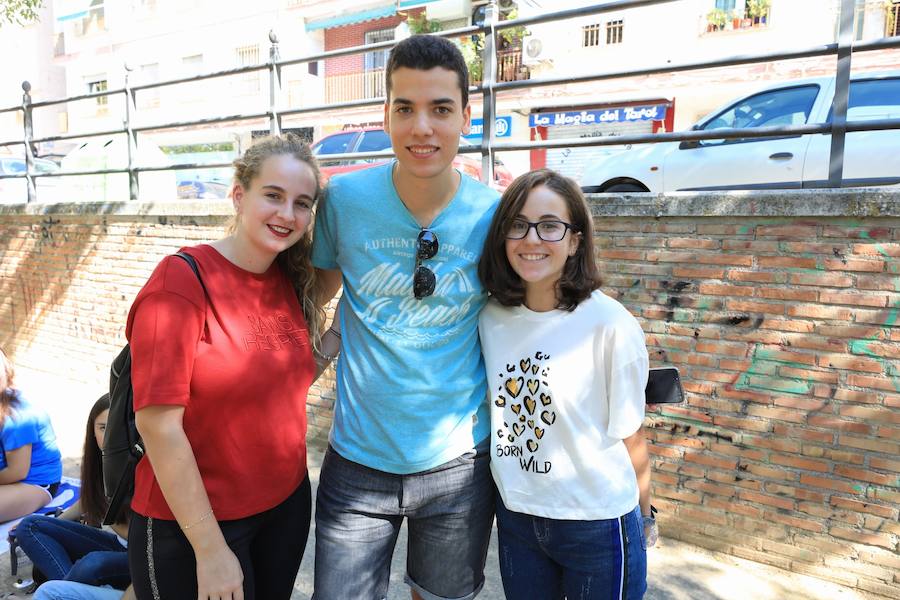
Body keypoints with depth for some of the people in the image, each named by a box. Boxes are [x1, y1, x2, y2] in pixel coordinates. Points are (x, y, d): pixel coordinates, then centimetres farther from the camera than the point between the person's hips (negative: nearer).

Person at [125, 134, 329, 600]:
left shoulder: (291, 280, -1)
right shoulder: (182, 279, -19)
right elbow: (158, 425, -20)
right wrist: (211, 549, -17)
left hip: (288, 505, 6)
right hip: (191, 525, -6)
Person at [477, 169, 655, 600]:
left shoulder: (610, 325, -19)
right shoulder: (490, 318, -6)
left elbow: (629, 439, -8)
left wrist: (643, 519, 3)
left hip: (599, 524, -4)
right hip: (514, 516, 4)